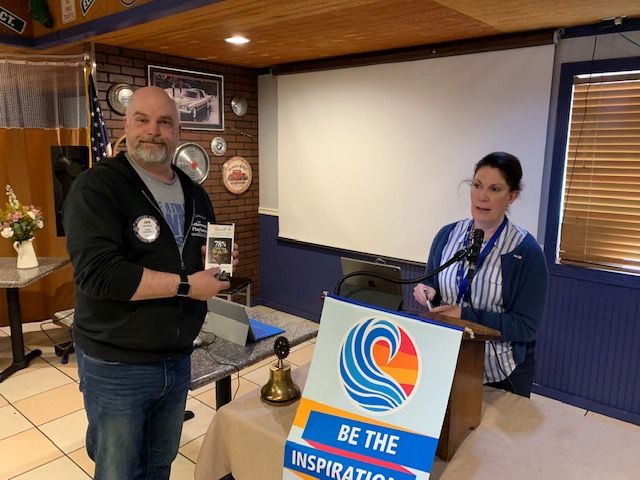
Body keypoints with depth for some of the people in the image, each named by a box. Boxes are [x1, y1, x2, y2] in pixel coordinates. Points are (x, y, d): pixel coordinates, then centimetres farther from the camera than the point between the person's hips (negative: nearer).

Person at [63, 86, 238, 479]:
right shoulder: (97, 187, -13)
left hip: (178, 360, 6)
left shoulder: (195, 194, 8)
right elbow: (97, 273, -26)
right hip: (116, 366, -5)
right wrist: (185, 285, -22)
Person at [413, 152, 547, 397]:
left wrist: (465, 315, -27)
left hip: (502, 373, -3)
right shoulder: (447, 235, -4)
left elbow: (526, 326, -18)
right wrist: (428, 293, -16)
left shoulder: (526, 251, -16)